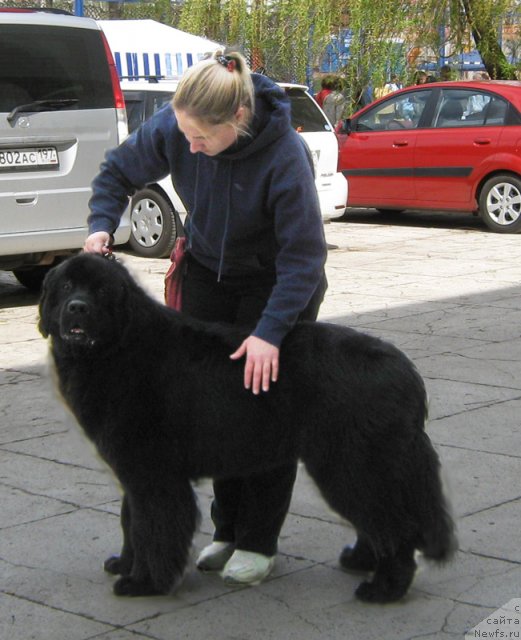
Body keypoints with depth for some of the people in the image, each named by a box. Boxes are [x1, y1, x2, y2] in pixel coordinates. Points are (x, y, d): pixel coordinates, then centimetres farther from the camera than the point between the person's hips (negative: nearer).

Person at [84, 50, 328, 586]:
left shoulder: (285, 155, -34)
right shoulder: (171, 128, -21)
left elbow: (303, 256, -30)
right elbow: (118, 171, -2)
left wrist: (269, 332, -37)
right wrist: (102, 225, -19)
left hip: (276, 282, -5)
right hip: (208, 273, 5)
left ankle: (258, 542, 8)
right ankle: (227, 531, 20)